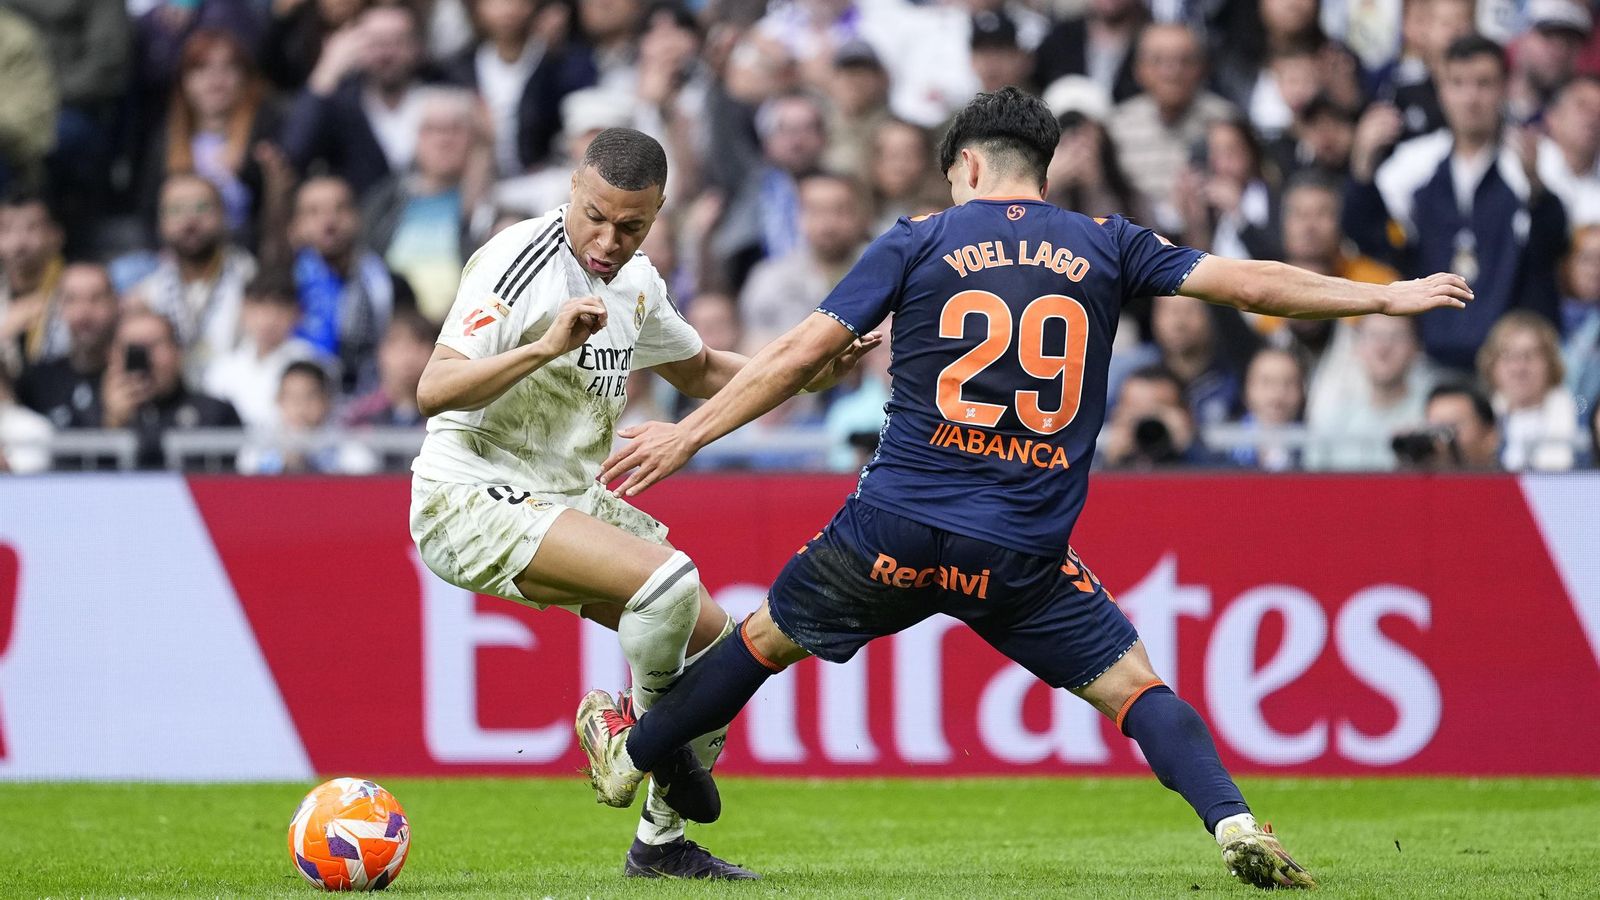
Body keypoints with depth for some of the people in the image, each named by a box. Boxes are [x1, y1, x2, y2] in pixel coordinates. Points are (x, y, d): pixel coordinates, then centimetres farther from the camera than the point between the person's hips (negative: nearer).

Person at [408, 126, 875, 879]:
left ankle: (662, 843, 23)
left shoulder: (636, 282, 7)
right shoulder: (519, 262, -18)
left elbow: (700, 370, 27)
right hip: (474, 500, -9)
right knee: (669, 578, -29)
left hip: (570, 501, 9)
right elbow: (432, 392, -26)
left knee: (717, 645, 9)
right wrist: (545, 348, -37)